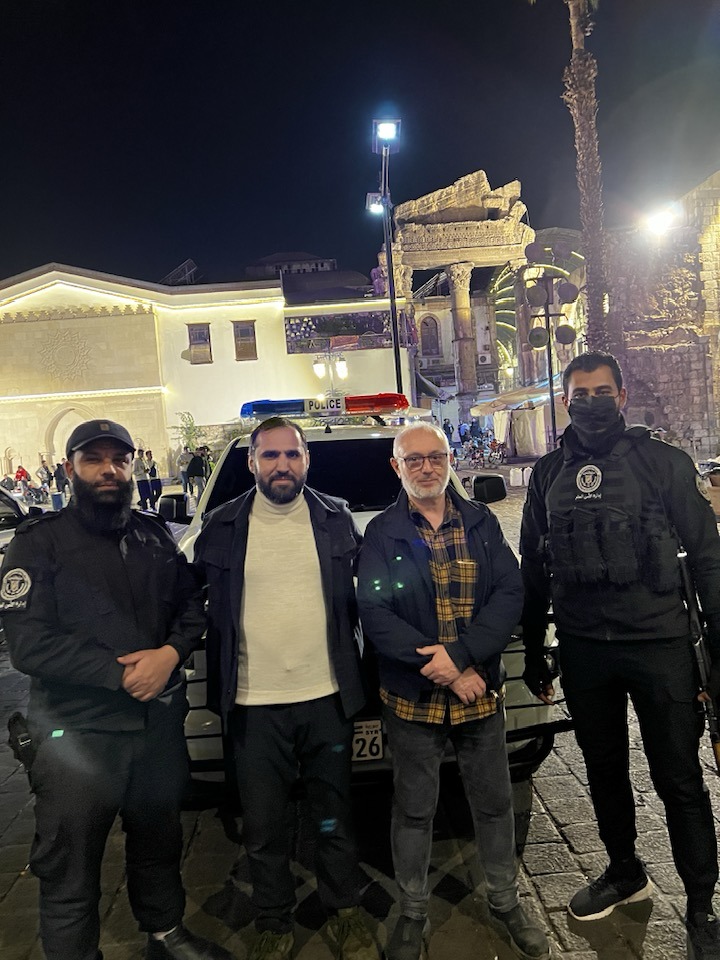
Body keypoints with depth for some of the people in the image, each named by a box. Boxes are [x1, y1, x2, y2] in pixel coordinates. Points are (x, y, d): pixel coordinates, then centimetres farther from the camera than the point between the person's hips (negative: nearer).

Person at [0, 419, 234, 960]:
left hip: (161, 722, 5)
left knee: (159, 841, 23)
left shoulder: (155, 535, 7)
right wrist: (122, 673, -19)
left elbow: (192, 605, 9)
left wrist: (171, 653, -12)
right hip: (77, 733, -4)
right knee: (70, 871, 7)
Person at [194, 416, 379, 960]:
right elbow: (205, 610, 5)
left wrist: (355, 674, 5)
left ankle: (344, 912, 40)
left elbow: (356, 595, 9)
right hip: (253, 703, 0)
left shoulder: (336, 519, 0)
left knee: (335, 816, 17)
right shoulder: (222, 527, -2)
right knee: (263, 826, 14)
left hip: (327, 696, 1)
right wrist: (219, 689, 2)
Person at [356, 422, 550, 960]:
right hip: (412, 699, -2)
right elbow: (375, 614, -12)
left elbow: (510, 594, -7)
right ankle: (413, 916, 36)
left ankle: (506, 903, 41)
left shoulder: (482, 523, 3)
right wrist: (444, 669, -18)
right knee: (414, 810, 14)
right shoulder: (382, 533, -4)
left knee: (495, 804, 17)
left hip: (481, 693, 2)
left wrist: (461, 654, -20)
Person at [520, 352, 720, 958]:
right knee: (604, 771, 18)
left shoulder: (663, 462, -3)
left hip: (659, 645, -3)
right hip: (583, 651, 4)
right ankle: (625, 874, 41)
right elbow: (534, 572, 10)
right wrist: (533, 654, 11)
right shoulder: (548, 475, 6)